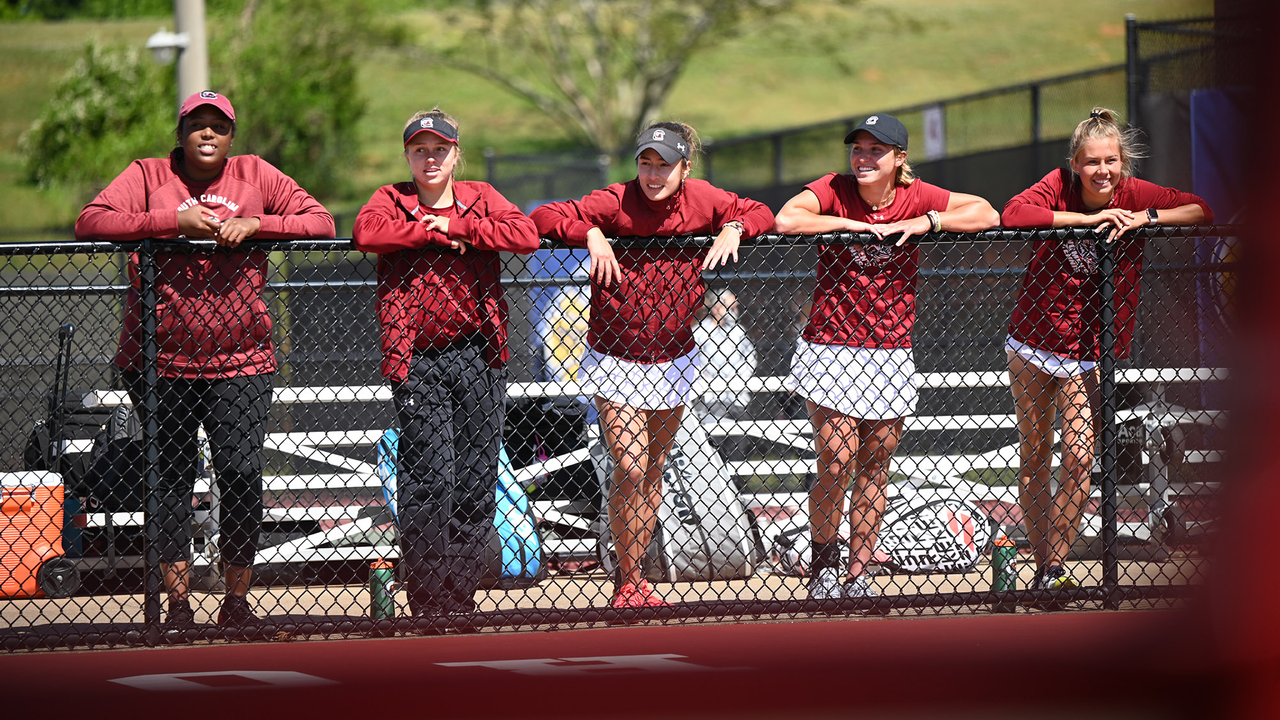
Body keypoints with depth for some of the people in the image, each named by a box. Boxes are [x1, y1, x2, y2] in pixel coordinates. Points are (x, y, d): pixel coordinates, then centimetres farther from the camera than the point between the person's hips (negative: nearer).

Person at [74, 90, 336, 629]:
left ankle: (236, 600, 4)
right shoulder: (148, 176, 4)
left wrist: (254, 225, -12)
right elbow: (90, 222, -9)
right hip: (161, 359, 0)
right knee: (171, 480, 1)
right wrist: (174, 221, -17)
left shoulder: (256, 176, 8)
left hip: (241, 361, 0)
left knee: (241, 474, -8)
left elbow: (320, 222, 4)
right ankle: (177, 602, 8)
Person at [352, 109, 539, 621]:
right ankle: (427, 603, -4)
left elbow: (526, 235, -6)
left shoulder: (481, 199, 12)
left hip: (478, 357, 3)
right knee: (428, 481, -10)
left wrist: (457, 226, -10)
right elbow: (365, 232, -15)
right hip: (418, 361, -2)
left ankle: (460, 596, 11)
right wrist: (433, 232, -13)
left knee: (476, 482, 2)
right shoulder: (391, 200, 8)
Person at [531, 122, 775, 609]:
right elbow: (543, 219, -16)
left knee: (653, 470, 11)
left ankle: (631, 573, 23)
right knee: (630, 468, -13)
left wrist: (732, 230, -11)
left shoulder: (701, 200, -3)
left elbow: (759, 214, 9)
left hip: (674, 362, 4)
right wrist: (592, 234, -30)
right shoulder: (615, 203, -14)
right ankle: (628, 583, 0)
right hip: (616, 362, -4)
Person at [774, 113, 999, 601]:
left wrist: (926, 222, -15)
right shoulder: (833, 190, -6)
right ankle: (824, 564, 12)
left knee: (875, 467, 6)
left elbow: (986, 214, -2)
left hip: (890, 356, 3)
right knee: (836, 463, -9)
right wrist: (855, 225, -19)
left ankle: (857, 576, 14)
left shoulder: (917, 198, 1)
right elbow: (786, 221, -23)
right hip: (832, 350, -3)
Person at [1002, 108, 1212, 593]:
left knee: (1079, 460, -13)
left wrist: (1143, 218, -23)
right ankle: (1042, 564, 20)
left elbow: (1202, 210, -9)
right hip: (1032, 343, 1)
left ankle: (1053, 567, -3)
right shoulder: (1060, 186, -10)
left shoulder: (1136, 195, -6)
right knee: (1033, 458, 9)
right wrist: (1088, 218, -28)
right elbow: (1011, 215, -26)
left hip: (1089, 353, 0)